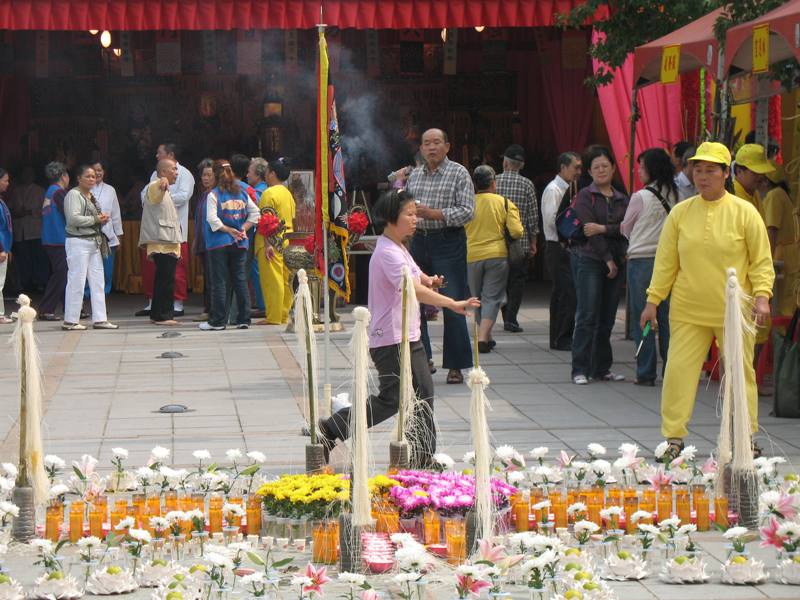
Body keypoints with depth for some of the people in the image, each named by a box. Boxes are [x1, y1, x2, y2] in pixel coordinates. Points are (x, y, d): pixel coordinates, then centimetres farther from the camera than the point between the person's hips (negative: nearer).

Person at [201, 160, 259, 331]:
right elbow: (255, 212, 7)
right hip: (240, 243, 4)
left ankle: (217, 321, 0)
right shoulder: (242, 193, 8)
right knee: (240, 280, 7)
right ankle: (243, 320, 7)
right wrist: (243, 229, 3)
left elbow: (212, 219, -16)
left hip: (219, 242, -4)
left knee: (219, 282, -1)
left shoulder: (213, 195, -7)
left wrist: (229, 230, -8)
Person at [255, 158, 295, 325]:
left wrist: (268, 244, -20)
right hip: (288, 240, 9)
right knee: (286, 280, 10)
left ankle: (273, 317, -6)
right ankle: (284, 315, 13)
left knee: (272, 280, -6)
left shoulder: (269, 194, -11)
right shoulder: (288, 193, 15)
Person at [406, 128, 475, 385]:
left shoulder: (459, 174, -3)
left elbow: (467, 211, -12)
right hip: (419, 241, 6)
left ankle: (456, 366, 0)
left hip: (448, 242, -6)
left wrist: (433, 214, -19)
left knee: (452, 306, -6)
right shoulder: (414, 175, 14)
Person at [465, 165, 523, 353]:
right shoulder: (505, 203, -2)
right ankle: (483, 338, -17)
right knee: (492, 298, 0)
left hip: (472, 257, 1)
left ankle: (486, 337, 23)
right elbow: (516, 232, -8)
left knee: (478, 298, 17)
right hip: (497, 255, -1)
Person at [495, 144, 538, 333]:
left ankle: (506, 317, 19)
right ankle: (511, 319, -7)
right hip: (520, 242, -2)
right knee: (517, 280, 3)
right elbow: (533, 216, -3)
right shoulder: (527, 185, -4)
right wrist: (533, 241, 6)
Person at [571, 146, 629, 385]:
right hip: (589, 260, -5)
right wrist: (608, 259, -12)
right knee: (588, 317, -8)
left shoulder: (622, 199, 14)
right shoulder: (585, 196, 0)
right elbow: (589, 229, -8)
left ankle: (602, 368, 12)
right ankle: (580, 370, -6)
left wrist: (603, 228, -13)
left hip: (615, 262, 5)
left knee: (607, 319, 6)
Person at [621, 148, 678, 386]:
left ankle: (646, 373, 1)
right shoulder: (673, 196, 4)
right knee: (666, 317, 8)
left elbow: (625, 229, 4)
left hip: (641, 261, -5)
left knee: (642, 319, 1)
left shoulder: (640, 197, -9)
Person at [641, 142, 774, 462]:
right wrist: (653, 300, 4)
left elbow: (761, 260, -1)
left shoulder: (744, 212, -2)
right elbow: (665, 261, 7)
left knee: (741, 373, 6)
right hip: (688, 311, 2)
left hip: (733, 312, -1)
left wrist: (762, 296, -12)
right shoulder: (680, 213, 4)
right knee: (679, 370, -4)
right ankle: (673, 439, 4)